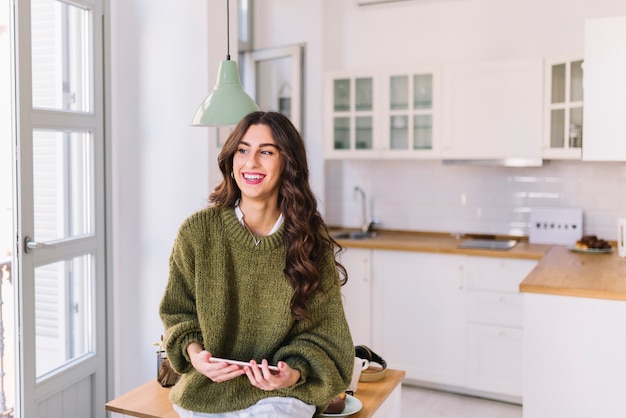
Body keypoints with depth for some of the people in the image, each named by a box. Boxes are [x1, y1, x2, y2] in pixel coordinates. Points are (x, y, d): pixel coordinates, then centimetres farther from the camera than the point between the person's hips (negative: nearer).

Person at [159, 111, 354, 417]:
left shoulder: (312, 242, -5)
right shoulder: (197, 231, -6)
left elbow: (322, 330, -1)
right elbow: (177, 311, 6)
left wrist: (294, 372, -19)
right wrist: (194, 351, -13)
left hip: (279, 393, 0)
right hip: (206, 388, 1)